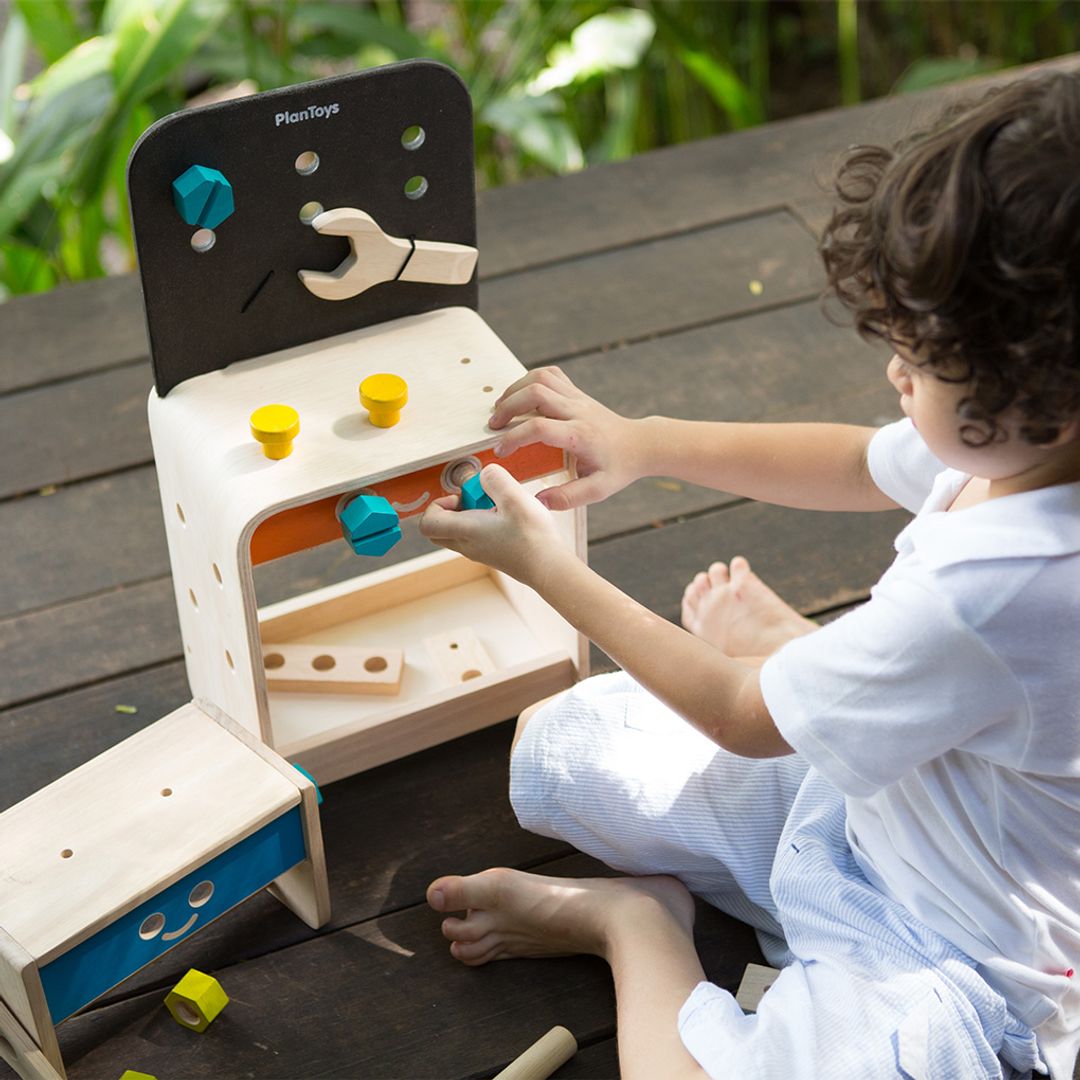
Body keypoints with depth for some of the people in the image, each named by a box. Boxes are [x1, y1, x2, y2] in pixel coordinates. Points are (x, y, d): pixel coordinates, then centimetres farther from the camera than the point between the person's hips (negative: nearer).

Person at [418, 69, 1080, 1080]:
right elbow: (857, 463, 9)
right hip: (870, 793, 8)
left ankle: (633, 923, -6)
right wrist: (643, 442, 0)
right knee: (553, 742, 7)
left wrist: (544, 562, -13)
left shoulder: (987, 596, -39)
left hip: (947, 954, -8)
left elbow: (740, 719, -23)